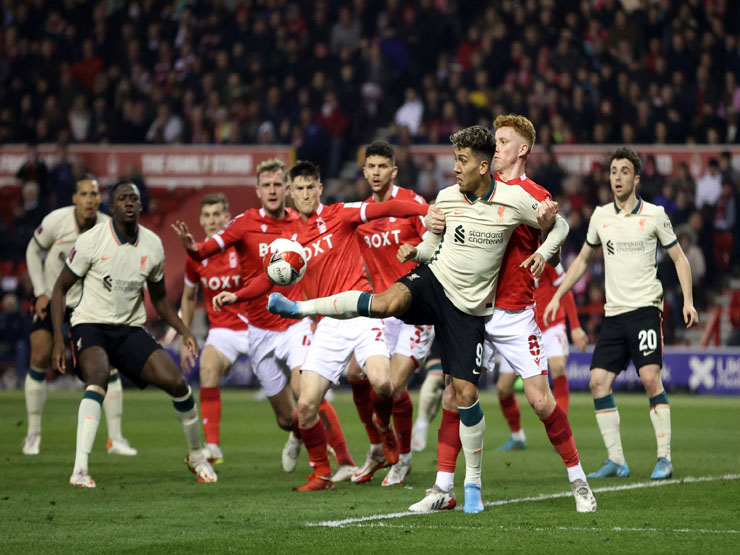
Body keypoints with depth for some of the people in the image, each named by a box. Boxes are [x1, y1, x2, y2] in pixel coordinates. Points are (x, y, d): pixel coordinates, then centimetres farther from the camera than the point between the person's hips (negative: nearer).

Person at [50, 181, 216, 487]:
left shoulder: (152, 245, 1)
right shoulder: (91, 241, -11)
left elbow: (159, 298, 17)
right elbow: (60, 288, -2)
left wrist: (184, 331, 3)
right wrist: (58, 339, -11)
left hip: (131, 329, 4)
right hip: (90, 325, -4)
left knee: (176, 382, -12)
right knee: (97, 379, -34)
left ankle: (196, 455, 13)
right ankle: (80, 470, -39)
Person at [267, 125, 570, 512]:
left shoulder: (514, 200, -7)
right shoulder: (446, 198, 0)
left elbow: (559, 226, 8)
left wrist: (542, 254, -9)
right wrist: (415, 251, -6)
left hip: (469, 308, -1)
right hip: (434, 281, 1)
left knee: (465, 393, -5)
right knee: (388, 302, -34)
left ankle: (473, 483, 10)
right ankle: (297, 308, -26)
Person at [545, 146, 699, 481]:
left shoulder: (654, 215, 0)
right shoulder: (600, 216, 11)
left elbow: (679, 258, 6)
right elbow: (583, 260, 23)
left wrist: (688, 300, -5)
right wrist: (558, 296, 16)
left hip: (645, 307, -5)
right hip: (614, 313, 5)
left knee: (650, 377, -19)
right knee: (598, 381, -5)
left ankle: (664, 458, -12)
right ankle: (616, 461, 2)